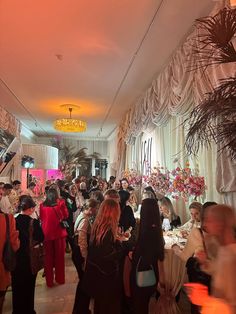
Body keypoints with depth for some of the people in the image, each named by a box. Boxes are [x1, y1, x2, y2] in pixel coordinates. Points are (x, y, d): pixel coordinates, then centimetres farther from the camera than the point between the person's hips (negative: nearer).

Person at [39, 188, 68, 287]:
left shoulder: (42, 205, -8)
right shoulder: (60, 204, -14)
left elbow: (41, 218, 9)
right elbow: (66, 216, 1)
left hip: (46, 233, 1)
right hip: (59, 233, -1)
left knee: (48, 257, 17)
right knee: (59, 256, 16)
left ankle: (49, 281, 28)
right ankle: (60, 279, 30)